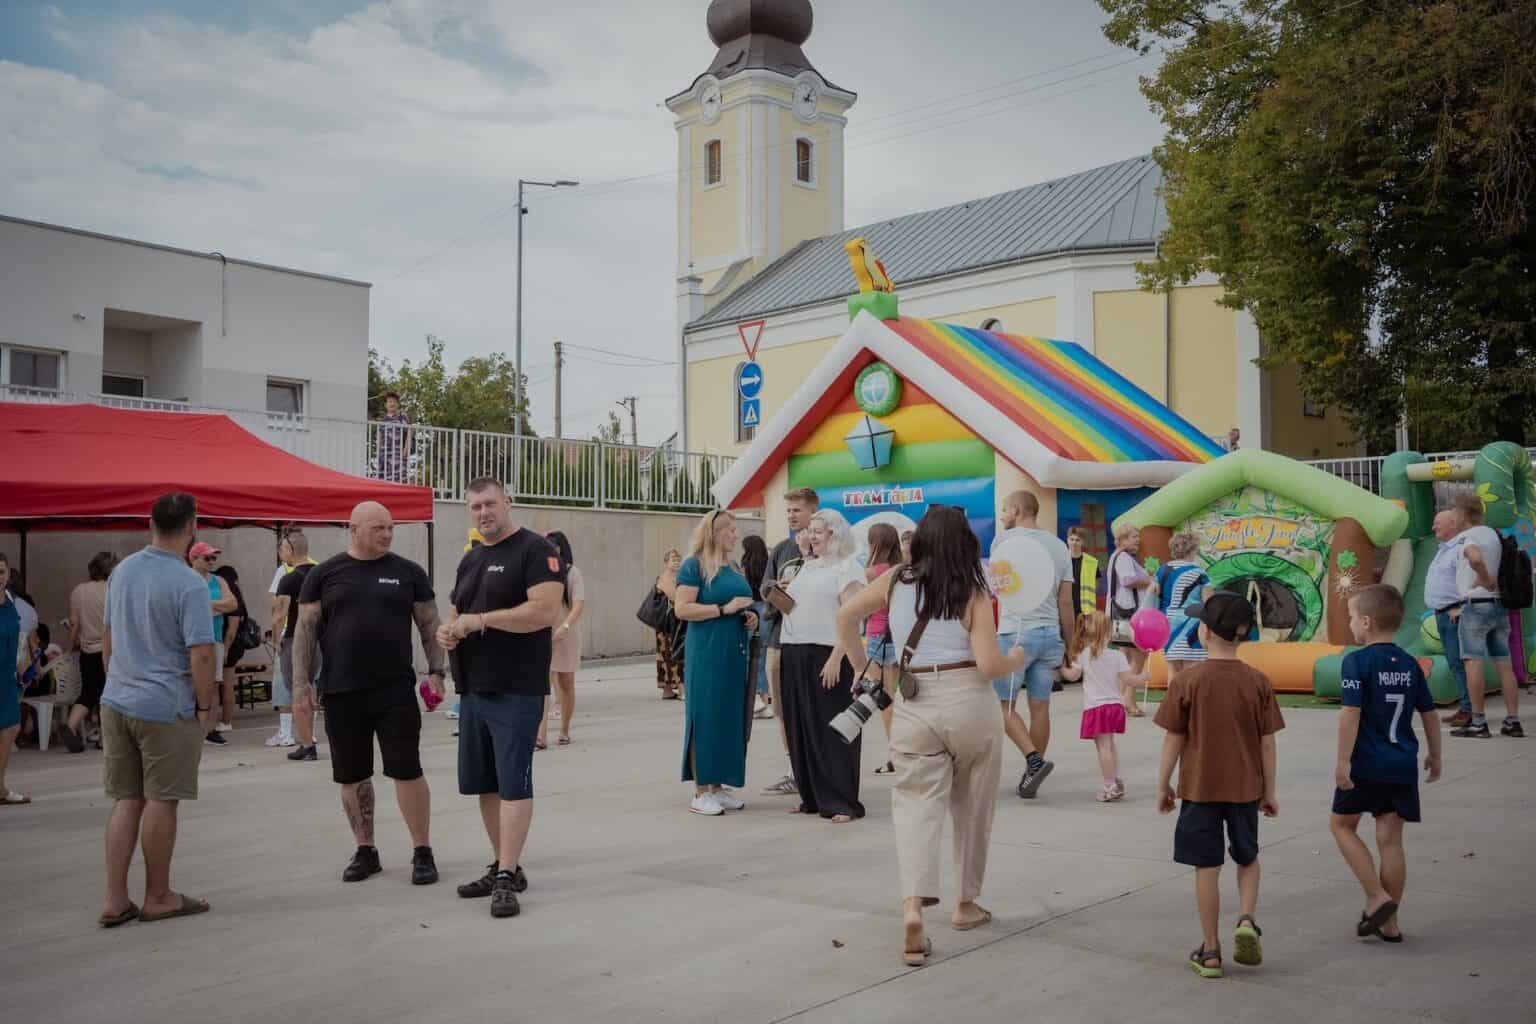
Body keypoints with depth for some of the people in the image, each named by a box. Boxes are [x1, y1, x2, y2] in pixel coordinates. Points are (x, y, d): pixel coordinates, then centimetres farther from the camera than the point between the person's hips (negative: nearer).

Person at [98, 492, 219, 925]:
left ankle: (115, 900, 14)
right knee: (160, 802, 5)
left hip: (116, 703, 7)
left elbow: (107, 635, 16)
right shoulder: (189, 585, -17)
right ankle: (158, 897, 17)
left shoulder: (122, 571, 6)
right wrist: (205, 707, -8)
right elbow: (201, 653, -20)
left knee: (125, 801, 12)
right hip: (167, 709, -7)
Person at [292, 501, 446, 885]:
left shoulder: (408, 572, 4)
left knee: (407, 771, -3)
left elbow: (429, 626, 6)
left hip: (396, 691, -1)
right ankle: (365, 851, 24)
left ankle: (422, 852, 8)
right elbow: (305, 629, 3)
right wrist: (301, 684, -3)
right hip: (341, 694, 1)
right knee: (352, 777, 10)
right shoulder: (324, 574, 4)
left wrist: (435, 672, -3)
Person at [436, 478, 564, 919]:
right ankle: (502, 865, 23)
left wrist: (482, 620, -19)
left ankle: (507, 878, -4)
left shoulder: (536, 550, -8)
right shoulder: (470, 560, 17)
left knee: (513, 783, -6)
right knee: (484, 782, 12)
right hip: (473, 689, 8)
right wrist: (446, 631, 1)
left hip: (517, 690, -8)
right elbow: (456, 615, 26)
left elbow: (545, 610, -21)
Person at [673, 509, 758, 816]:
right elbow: (683, 609, -14)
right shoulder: (694, 565, -5)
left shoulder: (734, 568, 17)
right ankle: (700, 792, 0)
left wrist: (749, 617, 6)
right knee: (705, 717, -5)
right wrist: (725, 609, -19)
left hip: (735, 653, 8)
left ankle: (718, 785, 16)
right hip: (706, 653, -8)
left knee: (731, 718, 8)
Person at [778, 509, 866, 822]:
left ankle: (842, 802, 0)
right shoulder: (807, 566, 18)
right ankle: (813, 797, 18)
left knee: (831, 730, -5)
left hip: (827, 655, -8)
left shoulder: (848, 567, -5)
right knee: (801, 729, 9)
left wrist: (835, 658, -21)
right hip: (795, 655, 8)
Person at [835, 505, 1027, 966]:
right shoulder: (973, 593, -4)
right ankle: (966, 904, 30)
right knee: (972, 807, 16)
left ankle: (913, 907, -19)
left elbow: (845, 617, 13)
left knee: (917, 806, 1)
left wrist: (862, 665, 23)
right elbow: (989, 664, -12)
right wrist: (1017, 660, 9)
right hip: (969, 702, -1)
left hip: (914, 706, 1)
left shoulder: (895, 580, 5)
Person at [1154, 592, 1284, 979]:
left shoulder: (1187, 681, -11)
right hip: (1245, 788, 2)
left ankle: (1210, 951, 12)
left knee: (1207, 867, 6)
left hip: (1199, 788, -2)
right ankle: (1247, 919, 1)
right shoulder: (1258, 682, -5)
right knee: (1248, 858, 22)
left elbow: (1173, 740, -7)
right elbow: (1267, 743, -1)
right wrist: (1269, 792, 9)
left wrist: (1163, 786, 4)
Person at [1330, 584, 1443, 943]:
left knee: (1341, 825, 12)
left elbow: (1350, 714, -19)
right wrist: (1434, 755, 26)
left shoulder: (1357, 661, -12)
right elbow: (1429, 714, 14)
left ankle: (1378, 898, 2)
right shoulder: (1410, 664, 7)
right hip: (1403, 766, 6)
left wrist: (1343, 760, -17)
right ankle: (1389, 921, 15)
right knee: (1390, 838, 9)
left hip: (1366, 765, -6)